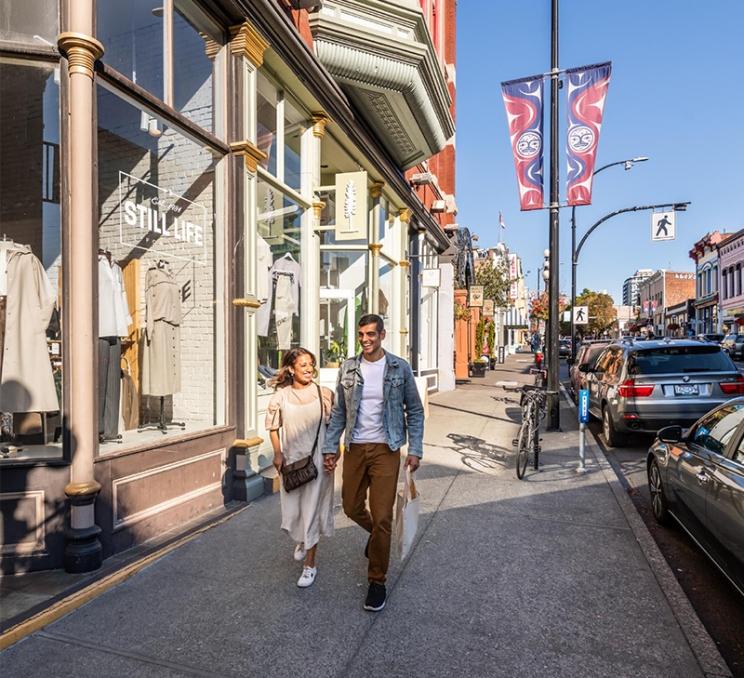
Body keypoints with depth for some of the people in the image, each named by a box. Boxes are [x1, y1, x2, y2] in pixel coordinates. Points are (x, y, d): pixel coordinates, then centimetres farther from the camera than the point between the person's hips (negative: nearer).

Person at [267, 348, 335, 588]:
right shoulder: (281, 395, -2)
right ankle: (301, 540, 46)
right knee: (292, 508, 12)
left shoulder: (324, 394, -6)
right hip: (291, 460, 2)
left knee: (311, 509, 3)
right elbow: (273, 426, 7)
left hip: (316, 460, -2)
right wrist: (277, 453, 1)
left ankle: (310, 563, 19)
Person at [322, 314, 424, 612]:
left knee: (381, 518, -1)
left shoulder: (400, 368, -3)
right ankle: (376, 534, 49)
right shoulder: (348, 368, 3)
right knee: (351, 507, 15)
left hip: (385, 450, -3)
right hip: (354, 448, 3)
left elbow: (414, 411, 1)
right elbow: (338, 412, 8)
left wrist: (415, 450, -5)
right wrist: (330, 448, 3)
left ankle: (377, 581, 19)